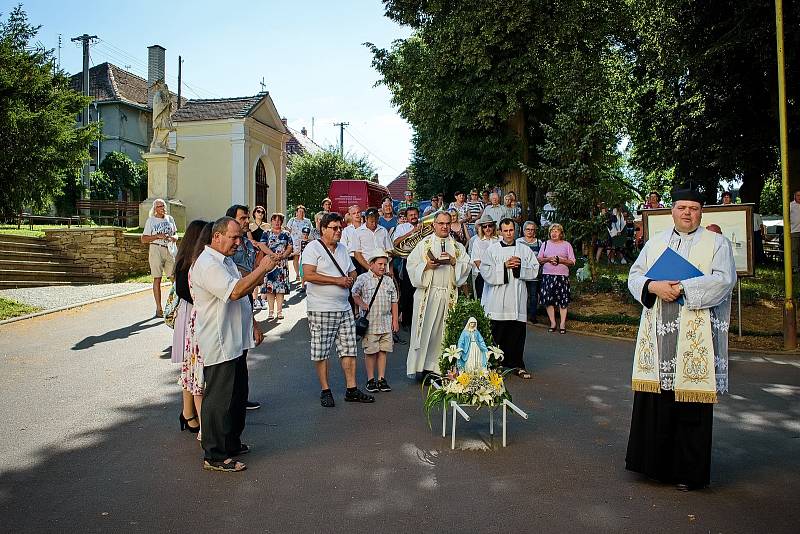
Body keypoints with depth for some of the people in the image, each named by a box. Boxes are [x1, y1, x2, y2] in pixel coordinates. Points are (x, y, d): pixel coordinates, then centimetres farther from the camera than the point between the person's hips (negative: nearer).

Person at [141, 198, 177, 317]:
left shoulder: (170, 218, 12)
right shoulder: (150, 220, 1)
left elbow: (175, 234, 21)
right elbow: (143, 239, -2)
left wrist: (173, 238, -2)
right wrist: (158, 236, -15)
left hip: (169, 250, 4)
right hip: (156, 250, -3)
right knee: (157, 279, -1)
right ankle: (159, 309, 3)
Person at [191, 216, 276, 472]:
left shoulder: (226, 261, 16)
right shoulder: (208, 265, -18)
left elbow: (242, 298, 22)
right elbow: (235, 291, -31)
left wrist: (253, 325, 18)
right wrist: (262, 269, -25)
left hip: (235, 342, 11)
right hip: (219, 345, -10)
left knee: (238, 396, 19)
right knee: (219, 400, -2)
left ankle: (232, 443, 34)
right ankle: (215, 456, 9)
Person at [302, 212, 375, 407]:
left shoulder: (343, 249, 16)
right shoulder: (313, 248, -6)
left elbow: (353, 272, 25)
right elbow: (309, 275, -19)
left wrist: (350, 280, 0)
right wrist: (337, 280, -16)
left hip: (344, 308, 7)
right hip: (321, 310, -7)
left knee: (349, 350, 7)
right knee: (321, 352, 1)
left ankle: (352, 389, 14)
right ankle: (325, 391, 13)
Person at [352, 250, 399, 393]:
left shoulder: (388, 281, 12)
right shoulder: (363, 279, -2)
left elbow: (394, 301, 14)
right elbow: (354, 294, 5)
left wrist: (395, 320, 11)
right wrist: (361, 304, -11)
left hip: (386, 322, 4)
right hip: (369, 323, -4)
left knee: (383, 350, 7)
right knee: (370, 351, 2)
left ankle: (381, 379, 18)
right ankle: (370, 380, 14)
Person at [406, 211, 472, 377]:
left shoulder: (457, 246, 14)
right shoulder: (424, 244, 8)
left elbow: (467, 265, 6)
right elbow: (412, 265, 3)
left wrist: (453, 262, -11)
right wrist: (426, 266, -14)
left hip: (449, 293, 2)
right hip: (427, 293, -2)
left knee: (442, 331, 3)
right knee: (424, 329, -4)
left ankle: (436, 366, 11)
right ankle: (419, 365, 2)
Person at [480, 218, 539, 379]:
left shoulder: (525, 250, 11)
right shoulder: (492, 249, 4)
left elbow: (534, 270, 6)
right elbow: (486, 272, -6)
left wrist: (520, 266, -9)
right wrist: (504, 266, -13)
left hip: (518, 299, 2)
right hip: (497, 300, -2)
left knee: (517, 333, 4)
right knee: (498, 334, 1)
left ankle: (517, 365, 14)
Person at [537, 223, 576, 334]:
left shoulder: (566, 245, 8)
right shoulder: (546, 244, 13)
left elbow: (572, 262, 4)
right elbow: (539, 259, 10)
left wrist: (560, 260, -11)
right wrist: (548, 259, -8)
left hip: (562, 275, -2)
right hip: (547, 275, 2)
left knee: (563, 300, -3)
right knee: (548, 300, -2)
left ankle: (562, 324, 4)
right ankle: (552, 322, 8)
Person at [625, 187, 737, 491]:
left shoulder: (717, 243, 6)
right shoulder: (655, 242, 16)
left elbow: (724, 279, -8)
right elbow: (634, 276, 10)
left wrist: (682, 288, -15)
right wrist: (654, 286, -11)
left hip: (694, 334, -3)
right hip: (658, 332, 3)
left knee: (691, 404, -1)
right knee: (654, 399, 5)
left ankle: (688, 472, 11)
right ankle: (654, 462, 17)